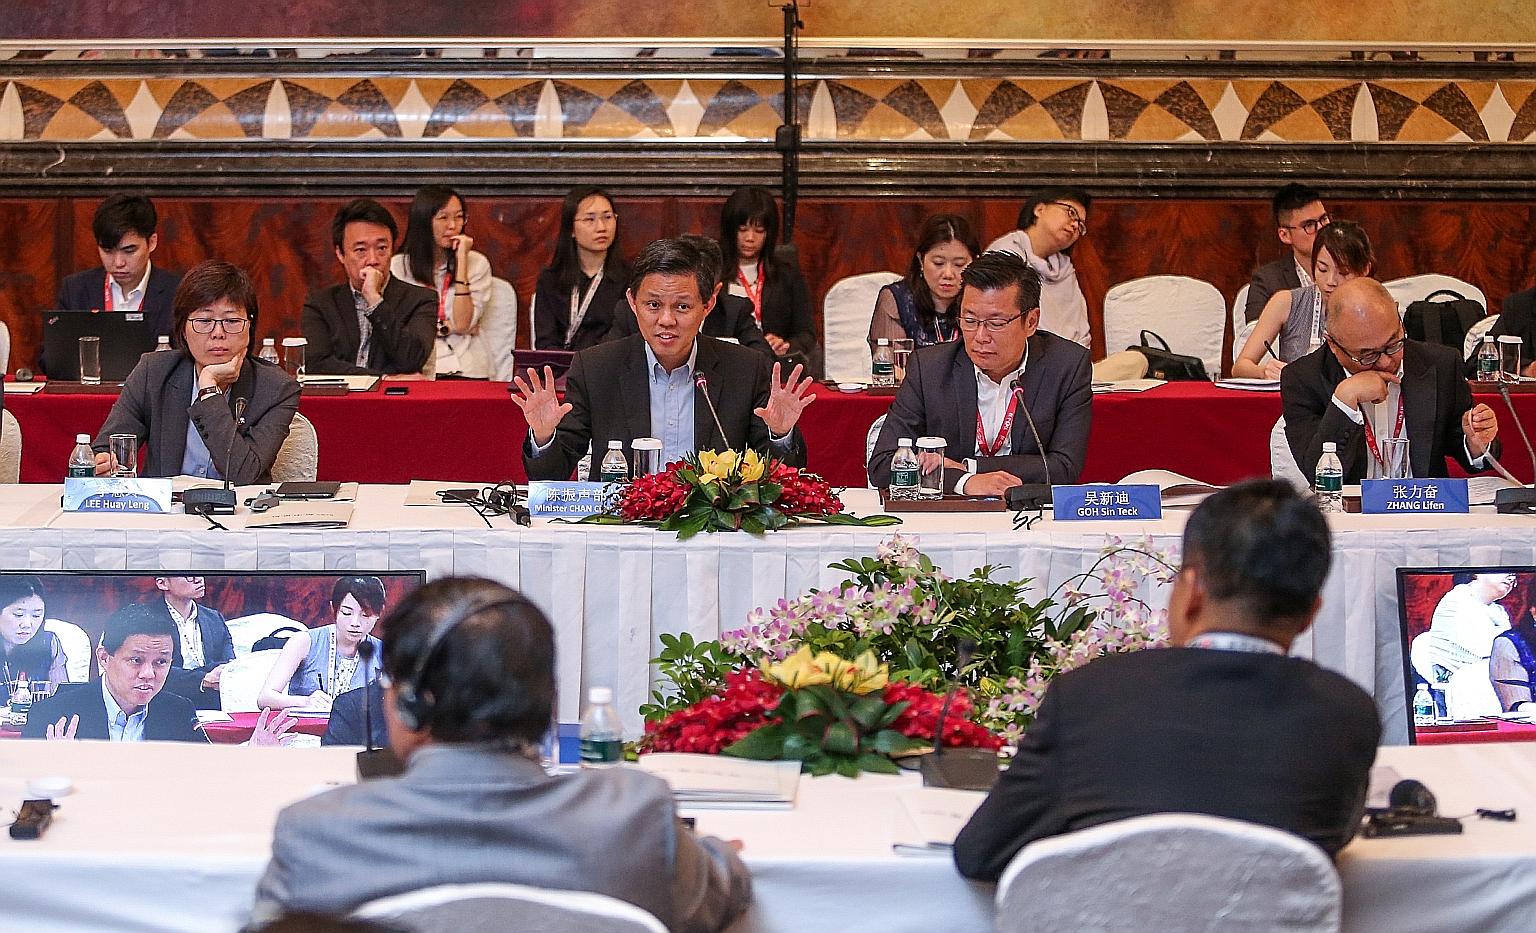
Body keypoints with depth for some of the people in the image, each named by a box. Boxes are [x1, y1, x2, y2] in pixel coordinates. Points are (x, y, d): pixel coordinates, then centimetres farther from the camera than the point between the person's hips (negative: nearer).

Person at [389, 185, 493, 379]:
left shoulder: (477, 263, 8)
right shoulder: (399, 266, 8)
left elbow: (462, 324, -4)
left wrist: (461, 260, -4)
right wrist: (447, 326, 2)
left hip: (465, 370, 1)